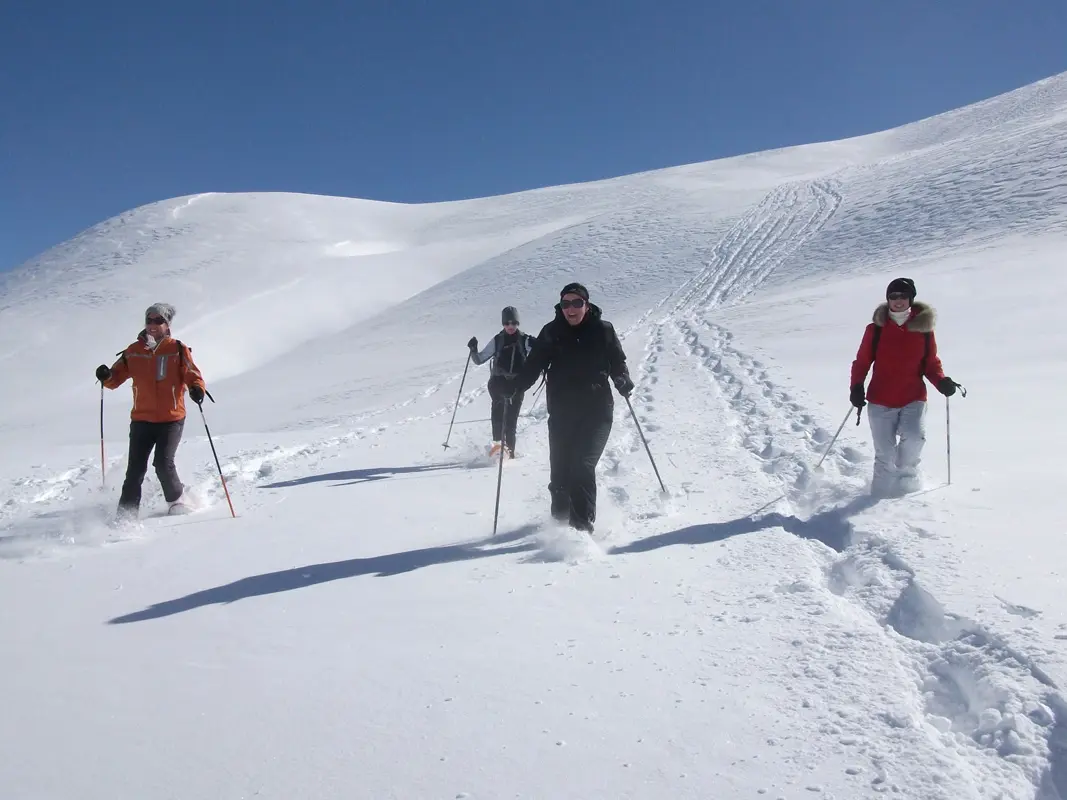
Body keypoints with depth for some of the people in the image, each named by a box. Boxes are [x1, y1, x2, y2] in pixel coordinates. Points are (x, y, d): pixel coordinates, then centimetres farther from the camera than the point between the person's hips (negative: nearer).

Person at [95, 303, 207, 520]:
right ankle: (126, 512, 9)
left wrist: (197, 388, -26)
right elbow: (117, 377, 11)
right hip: (141, 419, 3)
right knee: (135, 468, -1)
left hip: (171, 419, -3)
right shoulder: (134, 351, 7)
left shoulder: (178, 350, -1)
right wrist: (106, 376, -11)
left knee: (163, 464, -12)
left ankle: (177, 500, 14)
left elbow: (192, 375, -4)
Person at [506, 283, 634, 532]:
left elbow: (617, 362, 8)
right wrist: (514, 387, -12)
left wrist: (623, 381, -12)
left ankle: (582, 524, -11)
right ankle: (560, 517, 28)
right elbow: (534, 364, 3)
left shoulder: (602, 330, 1)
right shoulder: (551, 332, 4)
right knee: (560, 470, 5)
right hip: (562, 413, 2)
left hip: (596, 411, -2)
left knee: (582, 465, -16)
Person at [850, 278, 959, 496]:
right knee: (885, 454, 0)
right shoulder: (876, 328, 1)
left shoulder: (923, 327, 2)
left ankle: (906, 474, 6)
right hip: (880, 399, 0)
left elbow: (931, 363, 9)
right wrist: (857, 387, -9)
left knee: (914, 437, -23)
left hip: (914, 398, 0)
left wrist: (941, 382, -10)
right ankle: (882, 494, 19)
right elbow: (862, 361, 5)